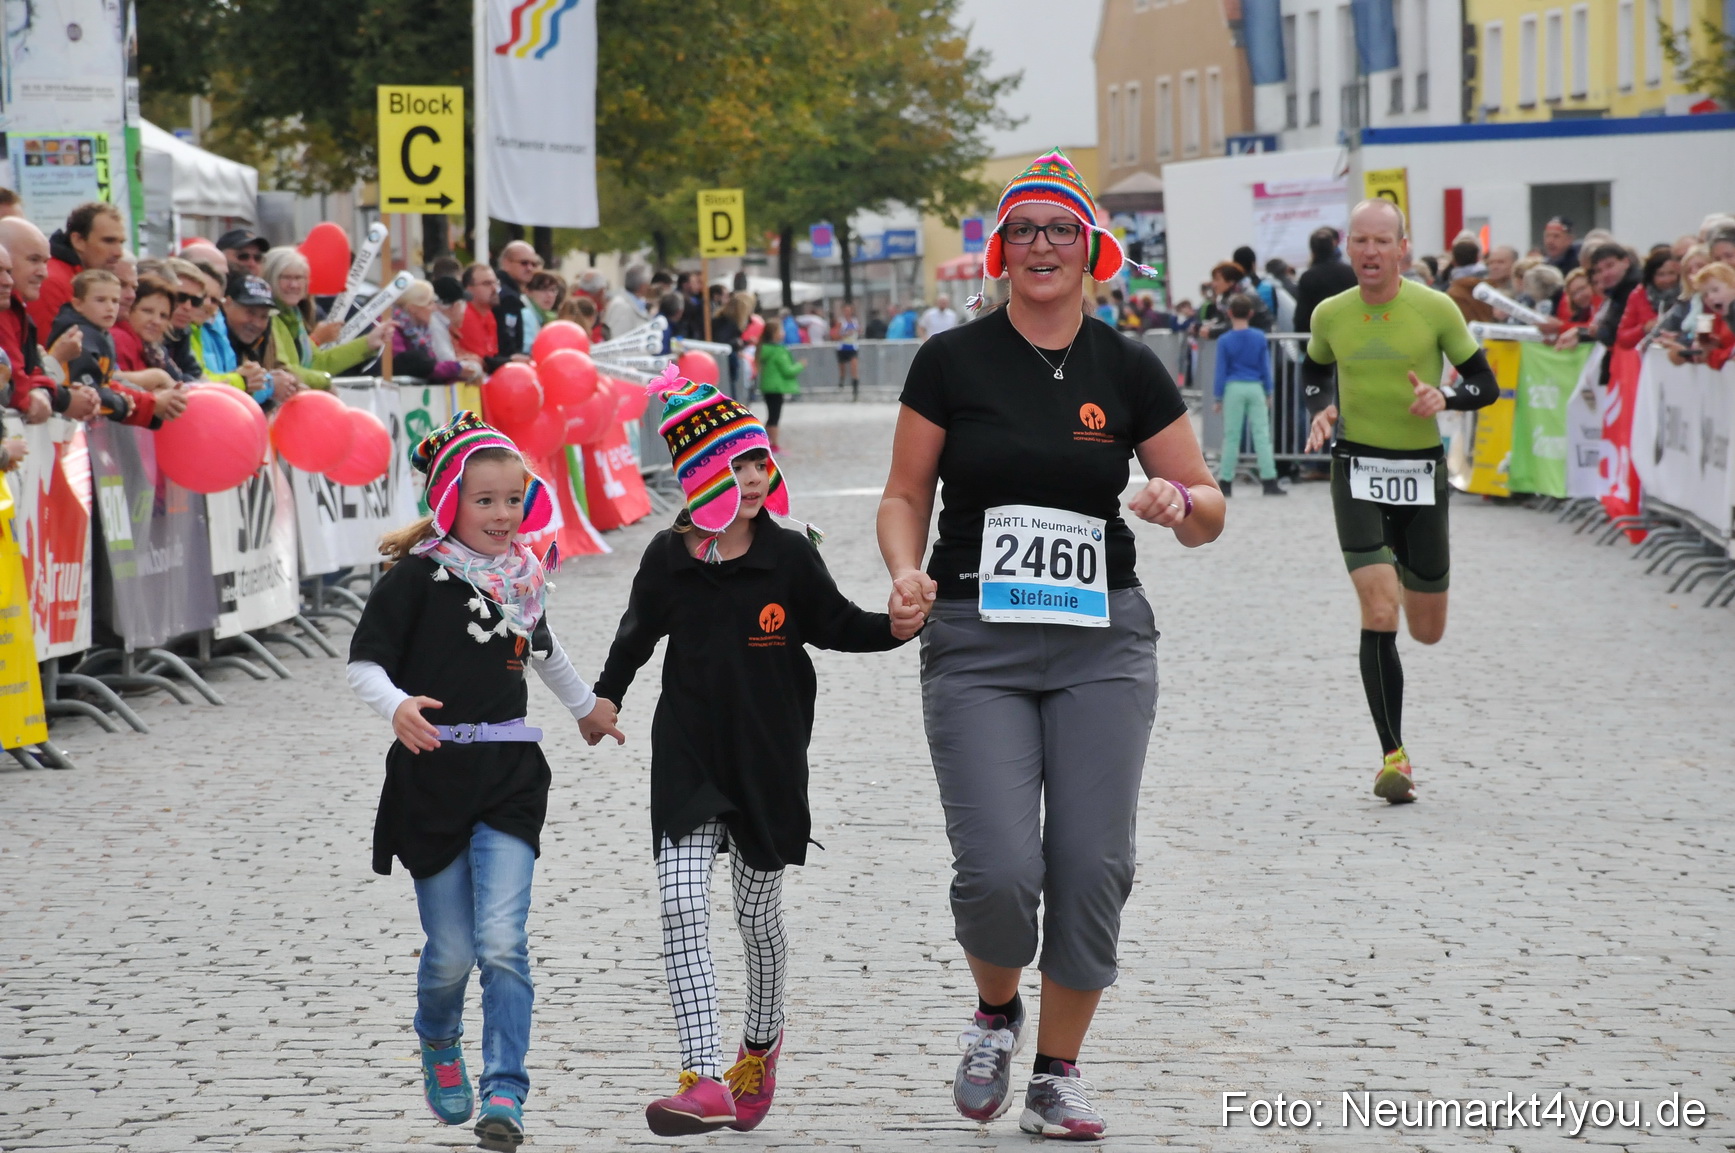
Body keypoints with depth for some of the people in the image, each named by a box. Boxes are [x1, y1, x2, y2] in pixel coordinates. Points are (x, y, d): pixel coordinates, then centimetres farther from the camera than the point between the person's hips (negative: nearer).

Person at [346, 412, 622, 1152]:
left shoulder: (521, 577, 9)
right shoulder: (418, 577, -7)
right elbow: (364, 662, -11)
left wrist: (586, 707, 43)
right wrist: (396, 707, -31)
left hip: (508, 777, 3)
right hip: (431, 776, -3)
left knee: (502, 943, -12)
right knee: (450, 950, 4)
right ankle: (439, 1046, 36)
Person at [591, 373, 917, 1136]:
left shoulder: (789, 557, -5)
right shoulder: (668, 559, -1)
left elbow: (836, 626, 6)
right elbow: (639, 632, 16)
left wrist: (896, 629, -10)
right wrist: (607, 694, 10)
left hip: (769, 759, 0)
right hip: (687, 758, 0)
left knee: (757, 915, 12)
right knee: (682, 906, -15)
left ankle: (761, 1042, 40)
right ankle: (707, 1081, -19)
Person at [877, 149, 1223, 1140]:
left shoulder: (1129, 370, 4)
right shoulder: (953, 362, 0)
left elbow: (1209, 511, 9)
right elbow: (906, 495, 7)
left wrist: (1182, 501, -14)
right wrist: (906, 572, -12)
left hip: (1102, 642, 2)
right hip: (976, 645, -1)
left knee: (1093, 867, -3)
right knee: (999, 871, -14)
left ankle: (1059, 1073, 15)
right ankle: (997, 1008, 19)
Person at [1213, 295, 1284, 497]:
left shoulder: (1224, 341, -4)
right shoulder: (1260, 338, 1)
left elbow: (1221, 372, -2)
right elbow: (1266, 368, 5)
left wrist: (1218, 397, 4)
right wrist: (1268, 393, 13)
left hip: (1234, 389, -1)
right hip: (1256, 389, 1)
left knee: (1231, 437, 3)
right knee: (1262, 435, 1)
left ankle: (1226, 482, 7)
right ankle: (1269, 481, -3)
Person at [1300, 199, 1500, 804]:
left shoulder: (1436, 310, -6)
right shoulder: (1330, 315, 1)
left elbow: (1485, 384, 1)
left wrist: (1444, 397, -20)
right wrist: (1321, 408, 0)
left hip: (1421, 473, 0)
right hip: (1357, 471, 0)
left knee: (1427, 631, 10)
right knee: (1379, 613, -17)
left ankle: (1422, 568, 49)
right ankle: (1393, 755, -10)